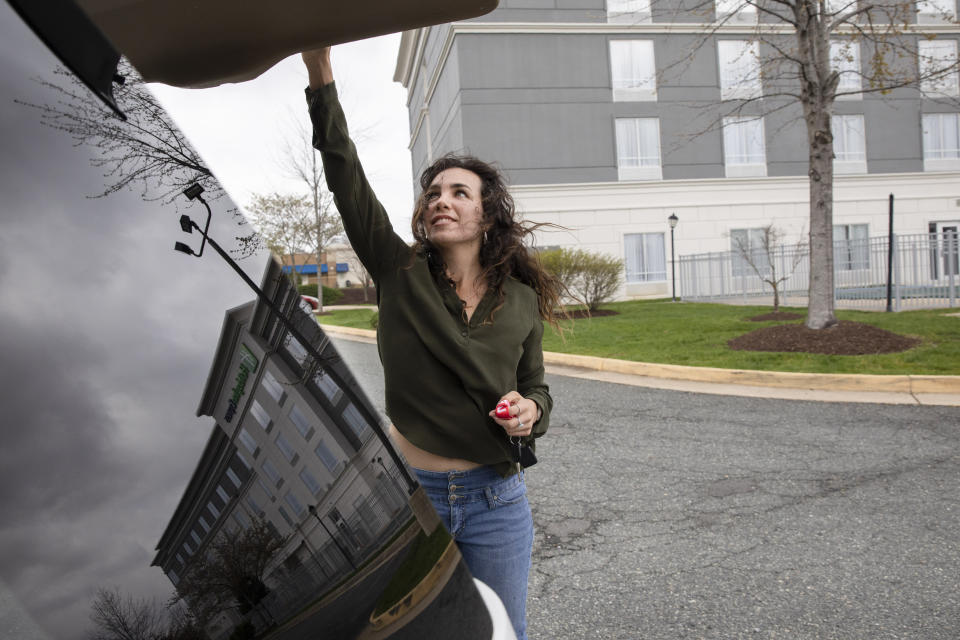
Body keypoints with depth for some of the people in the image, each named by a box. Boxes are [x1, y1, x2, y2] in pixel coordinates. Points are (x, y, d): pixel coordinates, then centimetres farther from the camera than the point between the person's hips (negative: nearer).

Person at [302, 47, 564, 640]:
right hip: (412, 493, -1)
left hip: (497, 500, 1)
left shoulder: (523, 299, 0)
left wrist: (530, 410, -13)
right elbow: (347, 177, -15)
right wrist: (321, 71, -23)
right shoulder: (401, 275, -5)